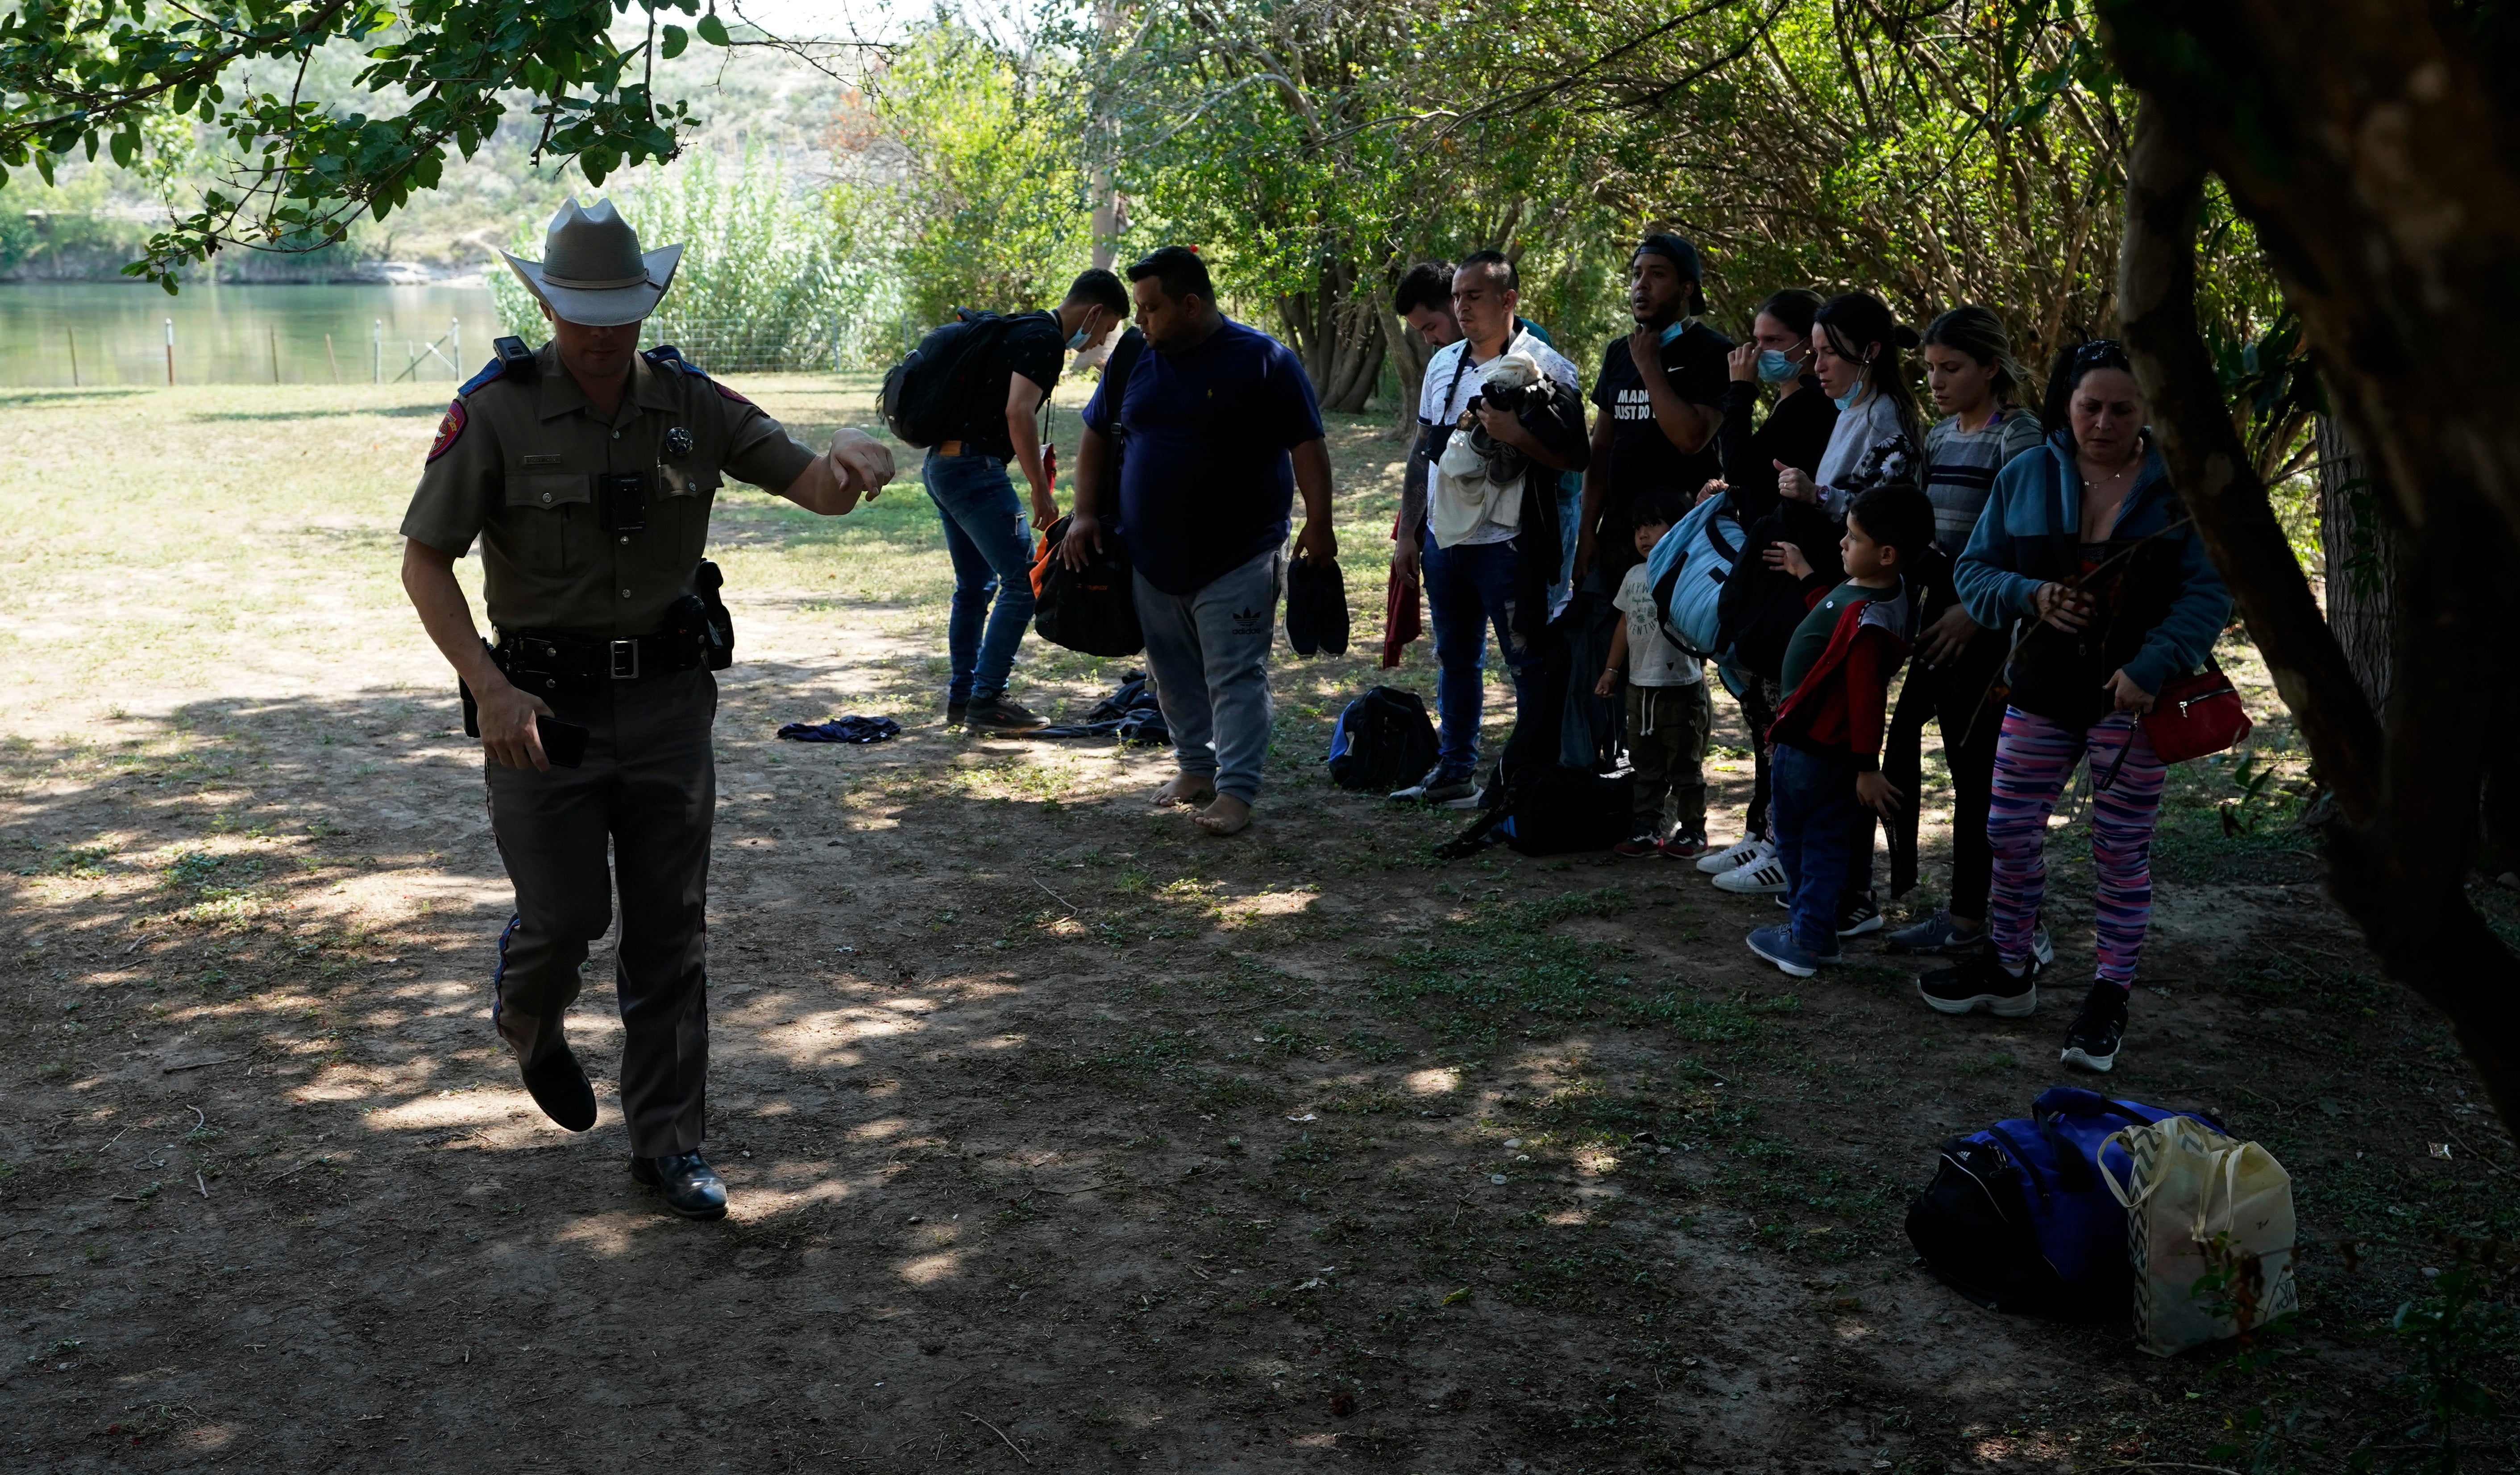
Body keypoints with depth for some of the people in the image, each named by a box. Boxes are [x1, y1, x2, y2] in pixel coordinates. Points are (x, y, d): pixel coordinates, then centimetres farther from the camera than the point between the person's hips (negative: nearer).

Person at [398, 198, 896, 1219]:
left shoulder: (689, 405, 1)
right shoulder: (494, 413, -9)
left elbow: (813, 490, -1)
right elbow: (423, 563, -8)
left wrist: (847, 458, -27)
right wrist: (491, 690, -20)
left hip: (668, 694, 3)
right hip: (545, 702, -3)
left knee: (671, 932, 5)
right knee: (566, 913, -1)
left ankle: (668, 1143, 17)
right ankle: (527, 1020, 37)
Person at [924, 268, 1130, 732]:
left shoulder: (1023, 329, 19)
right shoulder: (1044, 338, -12)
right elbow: (1018, 413, -22)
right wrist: (1042, 493, -17)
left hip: (942, 464, 10)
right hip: (974, 467, -10)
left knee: (974, 587, 17)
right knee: (1023, 581, -7)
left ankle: (962, 699, 21)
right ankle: (986, 701, -5)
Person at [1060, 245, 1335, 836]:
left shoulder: (1263, 360, -9)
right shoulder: (1135, 362, 6)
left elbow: (1308, 446, -8)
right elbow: (1096, 437, 17)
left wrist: (1318, 525, -14)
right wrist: (1086, 514, 8)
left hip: (1238, 559, -5)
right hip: (1153, 559, 5)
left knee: (1235, 676, -5)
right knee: (1174, 674, 13)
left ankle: (1236, 789, -3)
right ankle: (1196, 767, 27)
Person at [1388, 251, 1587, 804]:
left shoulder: (1544, 367, -9)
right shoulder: (1443, 363, 12)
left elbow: (1571, 457, -10)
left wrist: (1515, 433, -25)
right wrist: (1409, 532, 15)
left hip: (1506, 544, -7)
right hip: (1444, 537, 7)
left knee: (1529, 665, -1)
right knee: (1455, 661, 16)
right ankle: (1454, 770, 27)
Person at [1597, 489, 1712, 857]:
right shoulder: (1634, 576, 12)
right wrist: (1612, 669, 20)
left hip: (1681, 687, -7)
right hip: (1640, 686, 7)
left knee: (1685, 766, 3)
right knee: (1646, 765, 12)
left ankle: (1692, 831, 13)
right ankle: (1647, 829, 20)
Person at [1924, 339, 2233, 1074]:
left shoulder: (2181, 487, -5)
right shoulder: (2025, 477, 3)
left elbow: (2210, 592, -9)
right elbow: (1974, 571, 6)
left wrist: (2151, 668, -21)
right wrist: (2029, 596, -14)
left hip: (2133, 694, -3)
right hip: (2042, 689, 3)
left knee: (2122, 851, 4)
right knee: (2010, 833, 9)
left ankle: (2109, 998, 15)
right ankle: (2007, 967, 28)